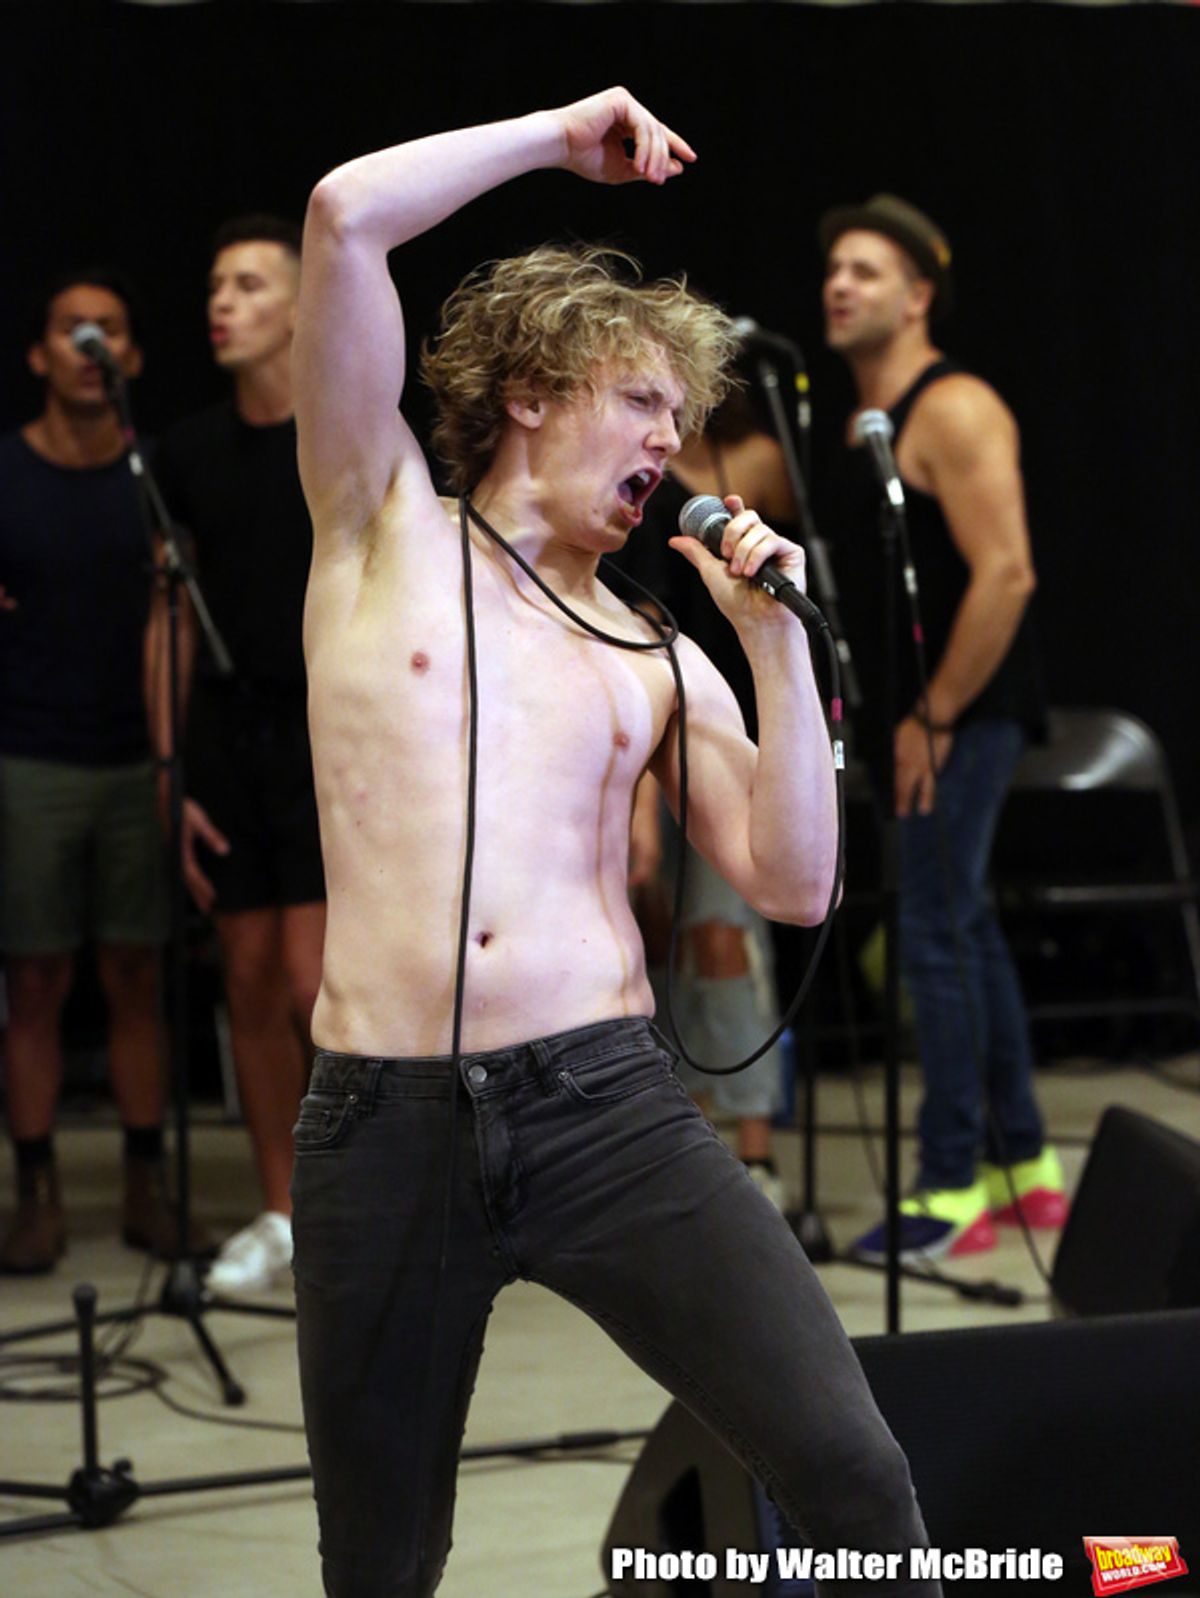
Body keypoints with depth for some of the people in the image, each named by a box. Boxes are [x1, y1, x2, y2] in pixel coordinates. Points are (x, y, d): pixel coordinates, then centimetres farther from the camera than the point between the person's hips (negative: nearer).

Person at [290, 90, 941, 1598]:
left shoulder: (657, 658, 17)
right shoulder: (386, 523, 9)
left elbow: (794, 885, 7)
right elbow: (344, 216, -2)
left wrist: (775, 636, 5)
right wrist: (564, 135, 8)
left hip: (609, 1106, 2)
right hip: (384, 1128, -2)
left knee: (850, 1472, -15)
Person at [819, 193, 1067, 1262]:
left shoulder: (953, 412, -14)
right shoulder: (866, 416, 16)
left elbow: (1005, 575, -22)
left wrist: (935, 716, -20)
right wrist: (883, 712, 17)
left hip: (963, 715, -10)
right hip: (918, 712, 10)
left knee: (935, 934, -10)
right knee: (965, 928, 14)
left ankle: (953, 1189, -5)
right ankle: (1024, 1166, 23)